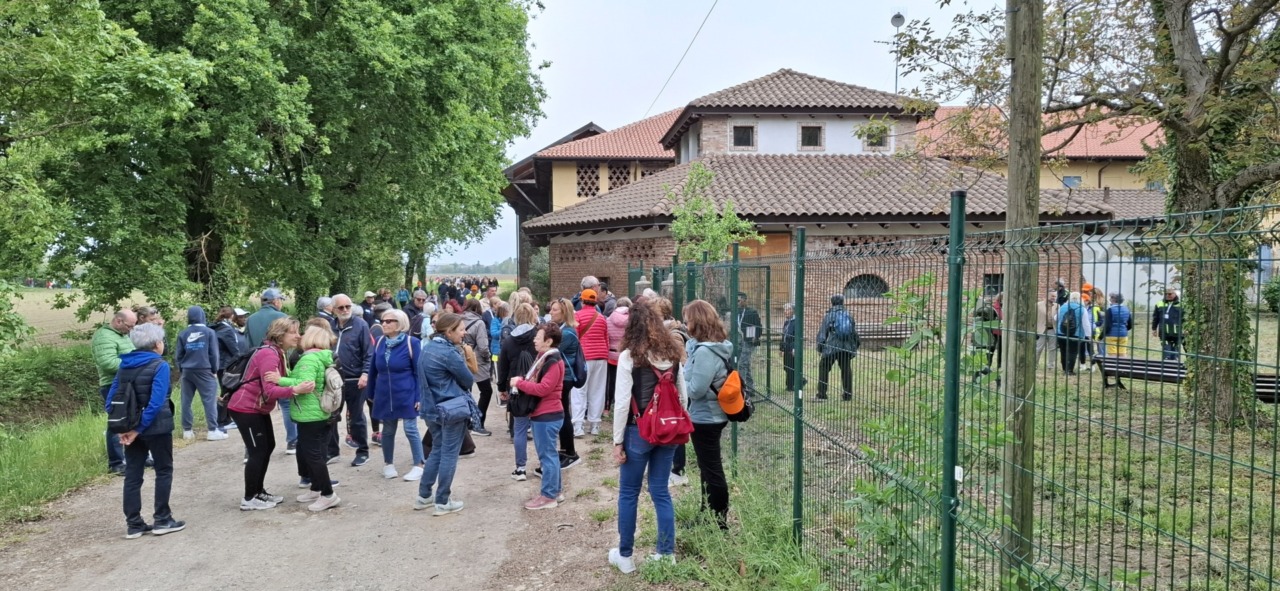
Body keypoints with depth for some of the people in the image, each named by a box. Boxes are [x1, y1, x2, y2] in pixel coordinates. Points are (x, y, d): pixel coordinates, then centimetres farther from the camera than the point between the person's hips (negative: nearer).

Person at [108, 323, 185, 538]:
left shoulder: (125, 365, 7)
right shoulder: (160, 366, -13)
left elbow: (111, 398, 6)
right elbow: (156, 402, -22)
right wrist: (138, 429, -16)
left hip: (132, 427, 6)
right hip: (155, 428, -6)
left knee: (132, 475, 10)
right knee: (164, 471, 9)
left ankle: (134, 524, 15)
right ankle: (162, 520, 11)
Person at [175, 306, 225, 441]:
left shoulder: (183, 334, 5)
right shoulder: (209, 332, -3)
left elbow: (178, 355, 8)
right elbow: (213, 353, -2)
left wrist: (181, 370, 19)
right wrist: (214, 370, 7)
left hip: (187, 371, 3)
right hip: (204, 371, -3)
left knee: (186, 401, 9)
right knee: (210, 400, -3)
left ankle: (187, 430, 12)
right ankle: (213, 430, -7)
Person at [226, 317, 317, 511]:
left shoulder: (278, 353, 9)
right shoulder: (269, 354, -24)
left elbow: (278, 383, 3)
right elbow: (270, 390, -33)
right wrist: (296, 390, -47)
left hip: (259, 408, 10)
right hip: (246, 408, -10)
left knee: (268, 447, 15)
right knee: (258, 451, -5)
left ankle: (259, 492, 26)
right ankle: (249, 498, 6)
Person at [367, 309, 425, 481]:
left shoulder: (411, 342, -11)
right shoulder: (380, 342, 4)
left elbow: (419, 372, -9)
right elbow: (373, 369, 12)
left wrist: (419, 396, -12)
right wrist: (371, 393, 14)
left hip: (406, 395, -4)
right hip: (385, 396, 4)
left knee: (410, 430, 0)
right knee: (387, 431, 13)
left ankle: (418, 465, 11)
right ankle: (388, 464, 29)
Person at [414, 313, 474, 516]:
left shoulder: (428, 348, 7)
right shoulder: (449, 352, -20)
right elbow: (468, 380, -11)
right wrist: (459, 388, 10)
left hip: (432, 407, 8)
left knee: (437, 450, 19)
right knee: (449, 454, 1)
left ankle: (423, 496, 23)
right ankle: (442, 502, 7)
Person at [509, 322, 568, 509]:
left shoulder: (553, 362, -17)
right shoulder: (544, 358, 15)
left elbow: (542, 388, -24)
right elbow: (535, 382, 21)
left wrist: (519, 383, -16)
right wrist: (522, 380, 1)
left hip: (547, 416, -10)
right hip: (541, 414, 10)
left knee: (547, 455, -3)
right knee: (548, 454, 15)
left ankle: (548, 496, 4)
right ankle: (553, 490, 23)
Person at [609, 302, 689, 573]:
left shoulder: (629, 356, -12)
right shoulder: (673, 354, 3)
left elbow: (623, 403, -13)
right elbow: (684, 397, 6)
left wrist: (617, 441, -7)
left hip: (639, 431, -4)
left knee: (628, 494, 10)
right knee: (661, 492, 13)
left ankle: (624, 556, 20)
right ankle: (667, 554, 18)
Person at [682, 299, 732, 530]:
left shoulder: (705, 351, -25)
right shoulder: (718, 346, 5)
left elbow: (695, 389, -25)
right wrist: (683, 371, -1)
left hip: (705, 418, -10)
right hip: (712, 415, 10)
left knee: (711, 470, 3)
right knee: (709, 468, 21)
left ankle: (719, 522, 15)